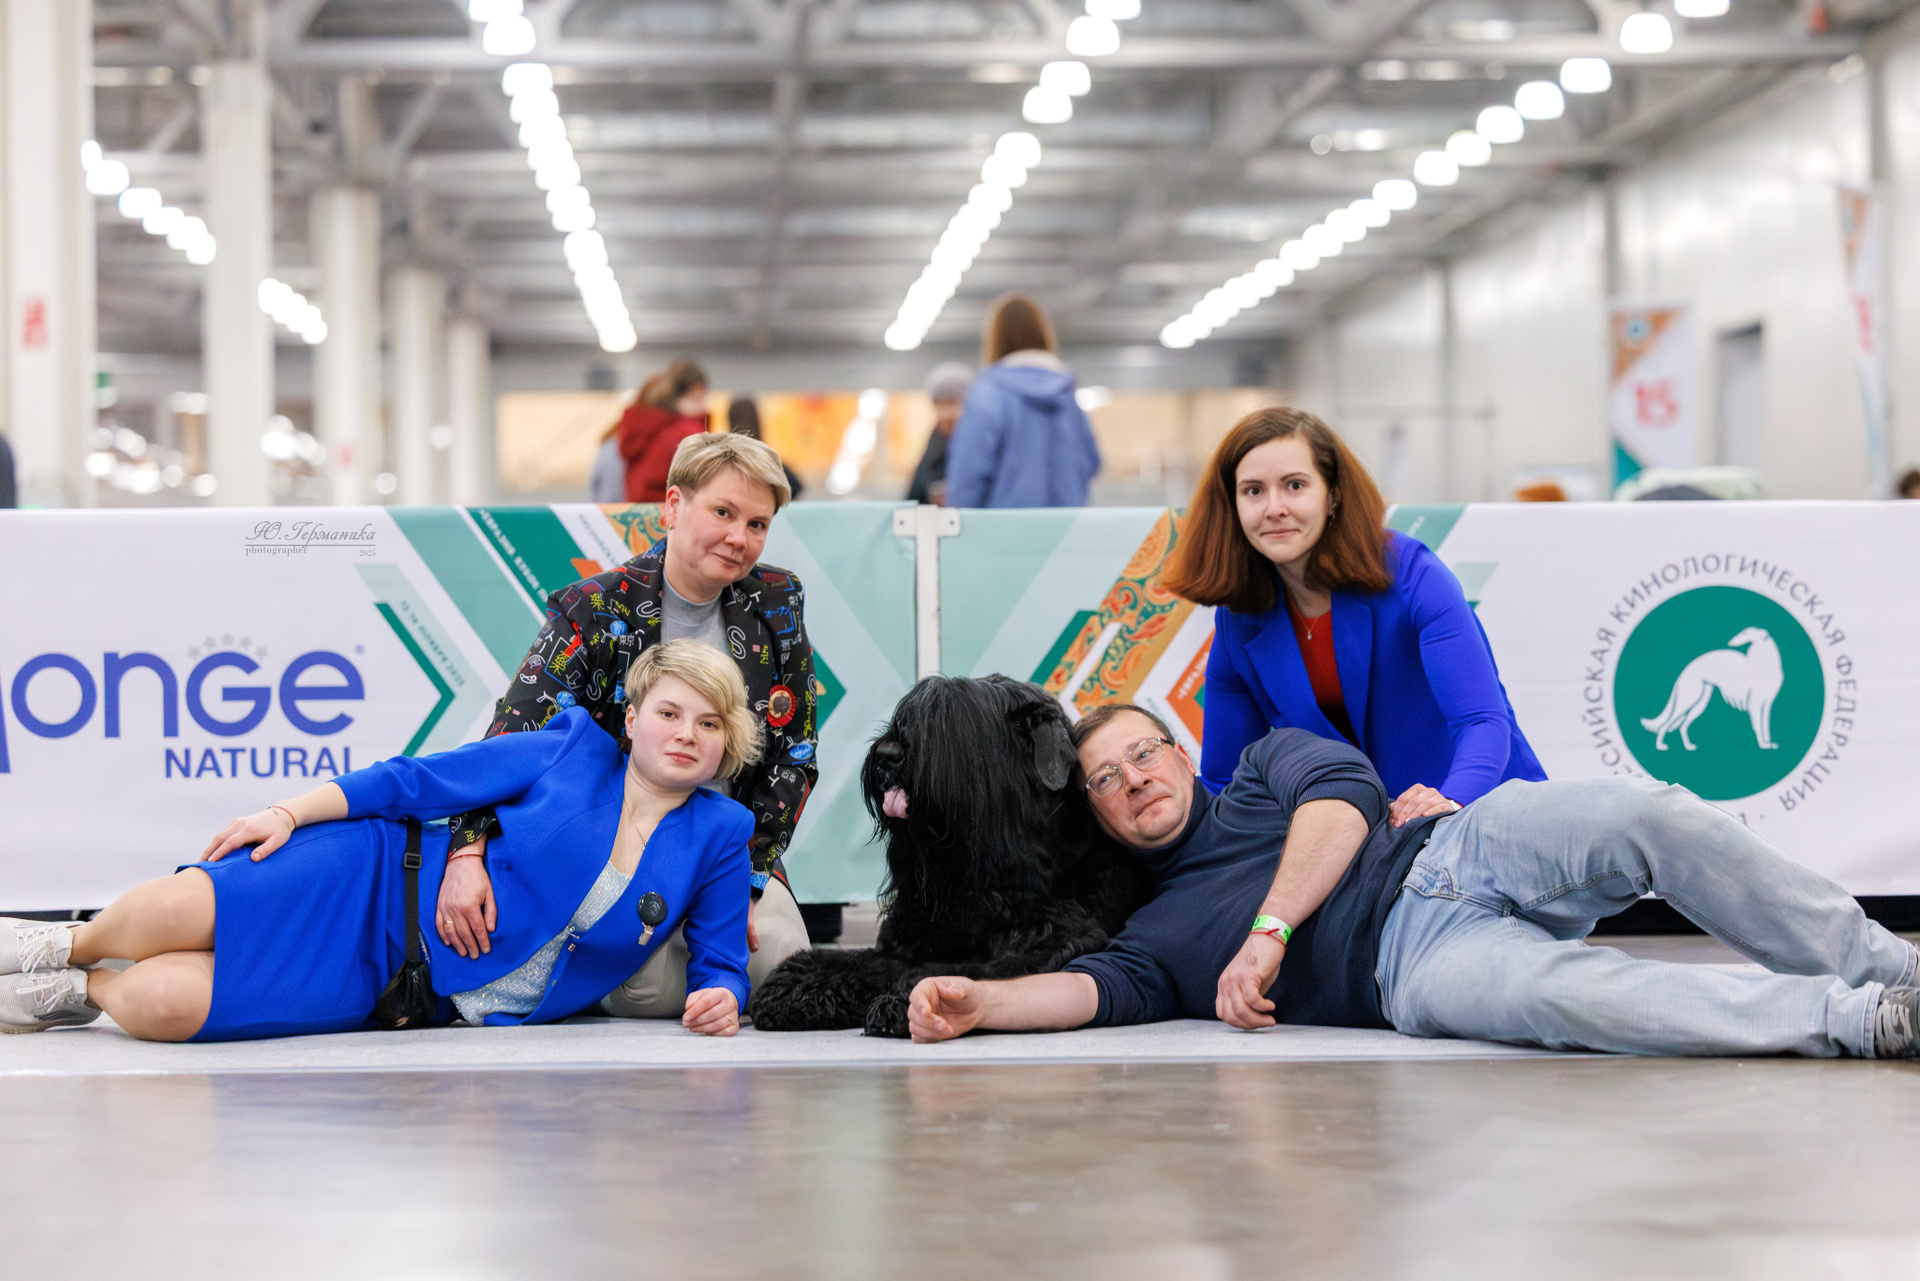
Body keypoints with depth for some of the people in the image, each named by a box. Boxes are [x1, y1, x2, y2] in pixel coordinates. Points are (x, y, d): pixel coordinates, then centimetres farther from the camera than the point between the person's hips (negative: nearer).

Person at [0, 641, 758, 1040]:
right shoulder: (572, 751, -3)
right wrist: (291, 811, -4)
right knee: (176, 910, -21)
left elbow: (721, 961, 4)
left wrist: (720, 999, -20)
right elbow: (420, 780, 1)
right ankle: (64, 948, 15)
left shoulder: (717, 837, -2)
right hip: (380, 882, 0)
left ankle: (88, 989, 12)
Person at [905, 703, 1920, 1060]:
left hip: (1469, 841, 2)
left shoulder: (1268, 762, 27)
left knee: (1653, 816, -30)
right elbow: (1097, 991, 8)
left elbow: (1343, 793, 7)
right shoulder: (1159, 932, 26)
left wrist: (1267, 931, -3)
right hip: (1415, 954, -2)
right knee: (1546, 990, -37)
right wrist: (978, 1002, -11)